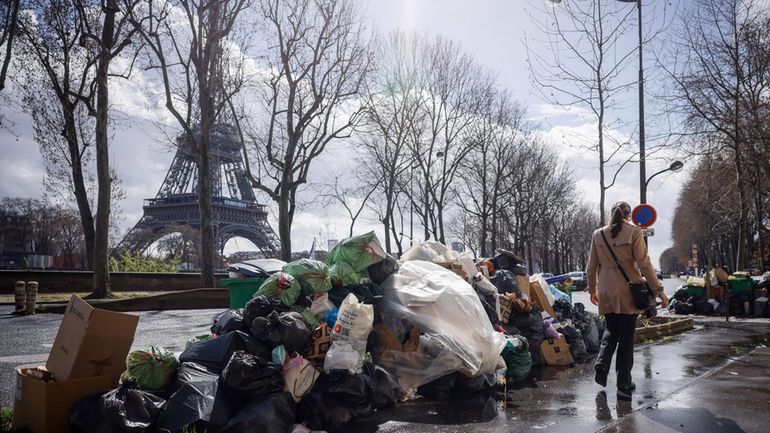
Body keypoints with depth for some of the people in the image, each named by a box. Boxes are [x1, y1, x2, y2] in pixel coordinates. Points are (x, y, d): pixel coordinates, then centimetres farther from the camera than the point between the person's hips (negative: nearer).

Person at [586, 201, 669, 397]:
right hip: (628, 292, -3)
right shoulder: (634, 232, -7)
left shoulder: (598, 234, 4)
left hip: (606, 292, 3)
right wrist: (658, 290, -5)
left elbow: (591, 266, 9)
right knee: (626, 337, 5)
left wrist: (592, 289, 21)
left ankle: (602, 364, -2)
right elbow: (644, 264, -10)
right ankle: (624, 384, 10)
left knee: (611, 330, 20)